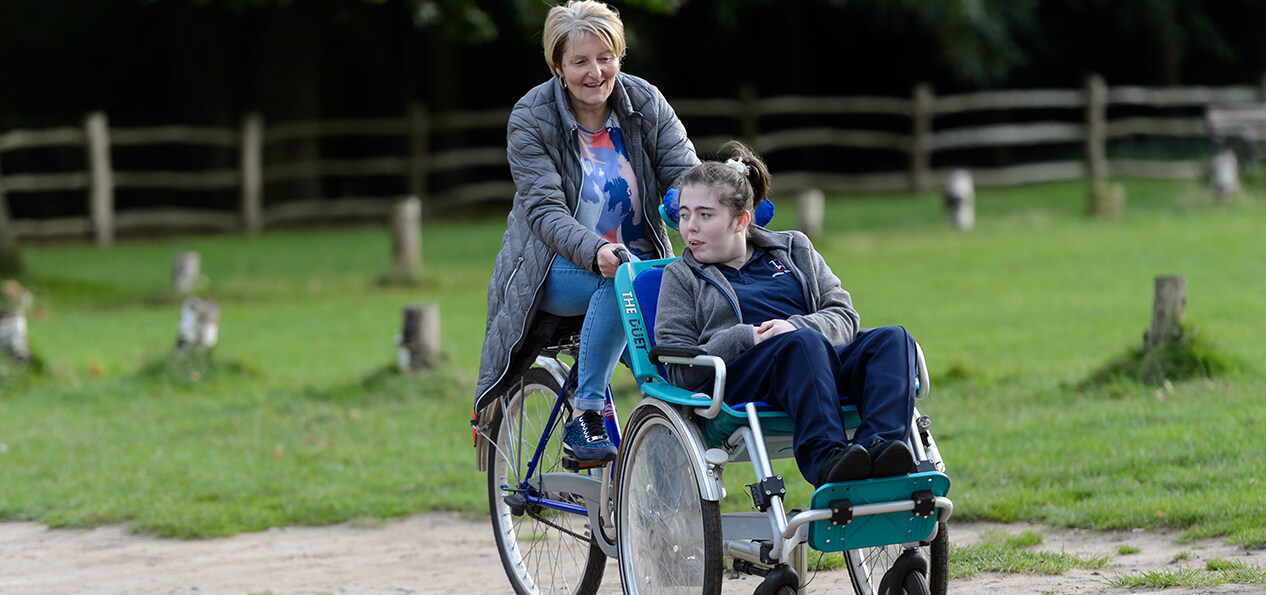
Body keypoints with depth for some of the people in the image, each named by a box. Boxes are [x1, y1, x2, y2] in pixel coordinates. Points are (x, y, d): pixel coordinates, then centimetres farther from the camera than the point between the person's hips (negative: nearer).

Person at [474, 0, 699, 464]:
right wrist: (594, 252, -39)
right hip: (557, 272, -3)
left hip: (642, 257, 3)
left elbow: (686, 175, -8)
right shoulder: (530, 119, -10)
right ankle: (584, 417, -29)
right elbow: (545, 210, -18)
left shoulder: (647, 104, 0)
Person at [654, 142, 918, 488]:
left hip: (824, 367, 4)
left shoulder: (794, 249, 26)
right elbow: (680, 371, 6)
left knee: (893, 339, -26)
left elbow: (844, 316, 14)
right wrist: (743, 339, -11)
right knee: (803, 342, -36)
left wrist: (797, 326, -8)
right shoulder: (681, 277, 19)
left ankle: (878, 447, -51)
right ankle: (826, 461, -57)